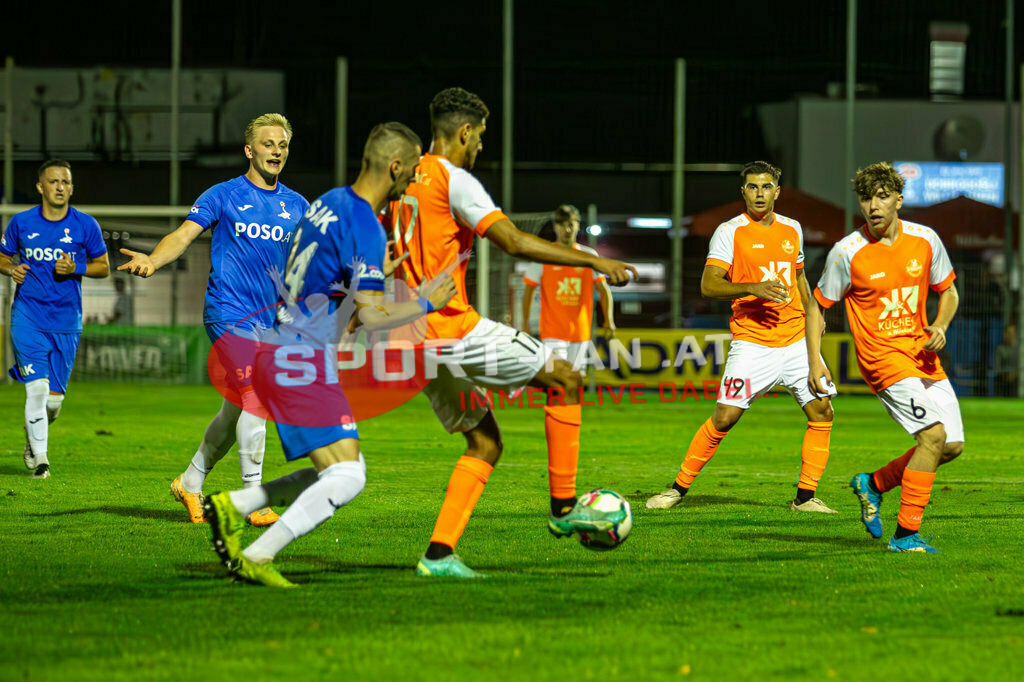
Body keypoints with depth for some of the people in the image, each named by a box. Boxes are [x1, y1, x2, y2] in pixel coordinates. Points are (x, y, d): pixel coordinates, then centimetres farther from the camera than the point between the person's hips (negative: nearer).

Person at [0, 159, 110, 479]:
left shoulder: (85, 225, -1)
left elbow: (103, 267, 7)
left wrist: (76, 268, -13)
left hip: (66, 321, 1)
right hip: (27, 317, -1)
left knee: (54, 398, 4)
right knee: (37, 388, -14)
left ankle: (33, 439, 34)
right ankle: (39, 457, -1)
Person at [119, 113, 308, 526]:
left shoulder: (296, 206, 13)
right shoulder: (223, 196, 0)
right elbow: (184, 234, -8)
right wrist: (153, 260, -27)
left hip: (270, 318, 6)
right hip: (228, 311, -6)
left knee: (236, 409, 11)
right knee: (255, 395, -19)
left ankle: (190, 483, 30)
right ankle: (253, 499, -17)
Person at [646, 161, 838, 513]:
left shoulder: (792, 229, 12)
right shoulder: (730, 232, -4)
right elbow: (708, 286, -12)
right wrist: (753, 288, -25)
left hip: (795, 339, 5)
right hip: (752, 341, -5)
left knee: (821, 411, -3)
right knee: (726, 416, -11)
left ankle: (805, 496, 6)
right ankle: (678, 487, 3)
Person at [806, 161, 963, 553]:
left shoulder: (925, 241, 0)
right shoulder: (847, 253, -10)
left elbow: (948, 292, 15)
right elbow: (817, 305, 0)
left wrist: (939, 327, -5)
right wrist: (815, 361, -9)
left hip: (922, 355, 6)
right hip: (881, 356, -6)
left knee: (952, 446, 4)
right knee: (934, 435, -22)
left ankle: (873, 484, 25)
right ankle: (905, 534, -16)